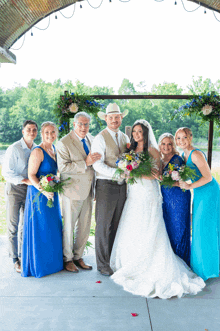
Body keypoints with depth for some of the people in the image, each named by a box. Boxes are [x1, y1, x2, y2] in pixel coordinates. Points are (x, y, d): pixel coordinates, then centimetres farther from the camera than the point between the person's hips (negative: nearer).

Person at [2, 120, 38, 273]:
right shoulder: (14, 149, -11)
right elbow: (7, 173, -13)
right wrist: (25, 181, -22)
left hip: (31, 190, 4)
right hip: (15, 189, -4)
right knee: (13, 225, 2)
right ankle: (16, 259, 16)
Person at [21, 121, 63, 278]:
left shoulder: (54, 149, 8)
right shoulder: (38, 151, -17)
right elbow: (31, 175, -18)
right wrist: (43, 191, -27)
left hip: (52, 193, 8)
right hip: (39, 194, -8)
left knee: (53, 227, 16)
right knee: (40, 228, 2)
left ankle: (52, 261, 33)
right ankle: (39, 265, 20)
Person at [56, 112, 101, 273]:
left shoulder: (92, 139, 9)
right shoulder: (64, 143, -11)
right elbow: (62, 167, -21)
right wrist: (86, 163, -26)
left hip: (88, 191, 6)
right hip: (72, 191, -6)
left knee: (85, 227, 14)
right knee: (69, 227, 7)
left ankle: (78, 257, 31)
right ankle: (67, 259, 25)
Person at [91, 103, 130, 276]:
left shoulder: (125, 137, 14)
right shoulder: (100, 138, -6)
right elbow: (98, 164, -14)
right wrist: (116, 173, -24)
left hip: (122, 186, 6)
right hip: (106, 185, -6)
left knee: (116, 225, 13)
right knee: (103, 226, 0)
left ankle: (114, 260, 26)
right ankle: (102, 264, 14)